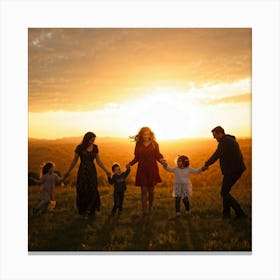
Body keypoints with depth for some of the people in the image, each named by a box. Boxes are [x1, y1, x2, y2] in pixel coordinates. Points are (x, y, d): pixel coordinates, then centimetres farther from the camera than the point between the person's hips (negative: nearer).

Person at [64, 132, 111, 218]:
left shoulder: (95, 147, 2)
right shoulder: (80, 148, -7)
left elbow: (98, 160, 8)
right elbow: (74, 161, 4)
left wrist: (106, 170, 4)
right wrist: (68, 172, 11)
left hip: (92, 171, 2)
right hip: (82, 171, -2)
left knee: (92, 191, -5)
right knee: (83, 191, 1)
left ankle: (89, 210, 6)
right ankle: (83, 210, 16)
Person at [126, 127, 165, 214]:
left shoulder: (154, 144, 1)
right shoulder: (138, 145, 4)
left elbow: (158, 156, -1)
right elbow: (136, 158, 9)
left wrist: (162, 160, -22)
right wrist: (130, 163, -7)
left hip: (152, 169, 0)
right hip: (142, 170, 0)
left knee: (151, 190, 7)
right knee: (144, 190, -4)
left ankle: (150, 208, 26)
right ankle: (144, 210, -2)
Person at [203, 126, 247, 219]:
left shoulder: (224, 142, -14)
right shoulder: (232, 140, 17)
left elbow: (216, 155, -15)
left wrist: (206, 164, -1)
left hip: (232, 171, -10)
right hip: (238, 169, 10)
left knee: (224, 193, -2)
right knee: (225, 191, 17)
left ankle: (240, 213, -3)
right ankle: (226, 213, 19)